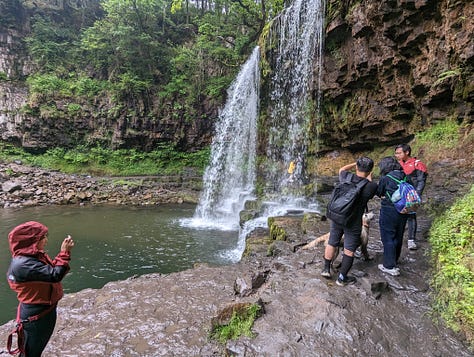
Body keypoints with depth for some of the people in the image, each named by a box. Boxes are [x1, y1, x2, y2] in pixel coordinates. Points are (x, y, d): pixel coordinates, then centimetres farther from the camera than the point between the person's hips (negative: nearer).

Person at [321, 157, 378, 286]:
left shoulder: (347, 177, -7)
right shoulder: (371, 186, -15)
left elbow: (342, 169, 16)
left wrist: (356, 163, 22)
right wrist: (369, 179, 17)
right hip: (353, 222, -3)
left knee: (332, 243, 17)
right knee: (349, 250, 8)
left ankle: (326, 268, 27)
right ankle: (342, 278, 16)